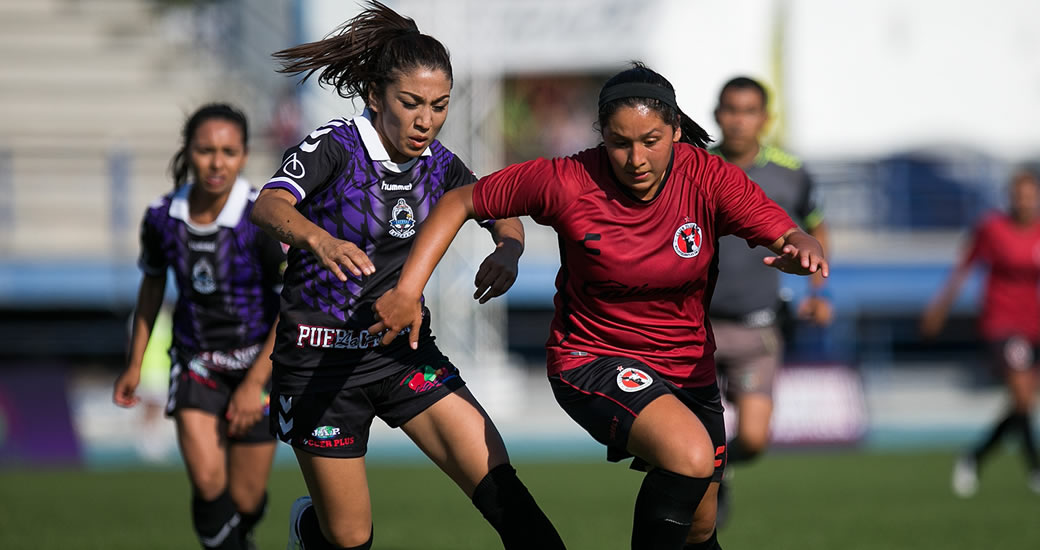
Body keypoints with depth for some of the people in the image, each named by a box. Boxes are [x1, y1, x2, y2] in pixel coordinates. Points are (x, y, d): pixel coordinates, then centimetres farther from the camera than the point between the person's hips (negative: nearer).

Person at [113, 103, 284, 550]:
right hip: (195, 360, 2)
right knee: (208, 483, -19)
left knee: (245, 498, 6)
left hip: (260, 361, -2)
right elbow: (152, 283, 10)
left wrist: (255, 383, -18)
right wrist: (135, 363, 13)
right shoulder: (162, 218, -10)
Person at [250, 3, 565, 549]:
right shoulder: (334, 145, -15)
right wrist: (317, 238, -54)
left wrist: (507, 250, -15)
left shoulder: (438, 164, 1)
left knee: (500, 489, -15)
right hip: (321, 358, -4)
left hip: (404, 351, 4)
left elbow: (502, 213, 11)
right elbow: (268, 206, -31)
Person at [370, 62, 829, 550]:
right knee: (689, 455, -32)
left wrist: (801, 250, -46)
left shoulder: (709, 180, -15)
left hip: (687, 365, 4)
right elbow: (460, 203, -9)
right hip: (592, 359, -4)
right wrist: (407, 291, -17)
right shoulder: (569, 183, -19)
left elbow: (785, 237, -21)